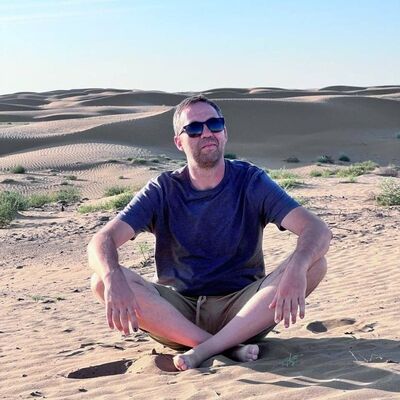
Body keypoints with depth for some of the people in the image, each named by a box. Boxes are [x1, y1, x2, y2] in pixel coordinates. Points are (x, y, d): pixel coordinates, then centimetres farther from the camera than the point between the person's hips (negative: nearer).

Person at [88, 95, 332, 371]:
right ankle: (229, 349, -27)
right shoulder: (163, 191, 0)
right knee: (103, 282, -23)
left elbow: (318, 229, -15)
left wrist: (297, 268, -38)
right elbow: (101, 241, -11)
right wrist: (114, 279, -36)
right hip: (176, 312, 1)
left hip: (242, 312, -1)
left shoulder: (251, 182, -2)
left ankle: (204, 350, -27)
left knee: (314, 264, -23)